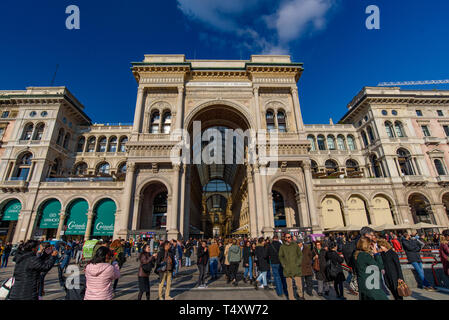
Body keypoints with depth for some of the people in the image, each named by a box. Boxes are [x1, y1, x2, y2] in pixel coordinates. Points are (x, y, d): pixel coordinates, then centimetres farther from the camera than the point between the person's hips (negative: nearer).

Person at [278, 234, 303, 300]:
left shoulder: (295, 245, 2)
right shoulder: (282, 247, 1)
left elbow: (300, 254, 6)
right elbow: (280, 257, 9)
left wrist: (298, 263, -4)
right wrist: (283, 265, -2)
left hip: (296, 268, 0)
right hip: (287, 269, 0)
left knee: (299, 284, 2)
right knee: (289, 285, 7)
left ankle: (300, 295, 28)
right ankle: (291, 298, 24)